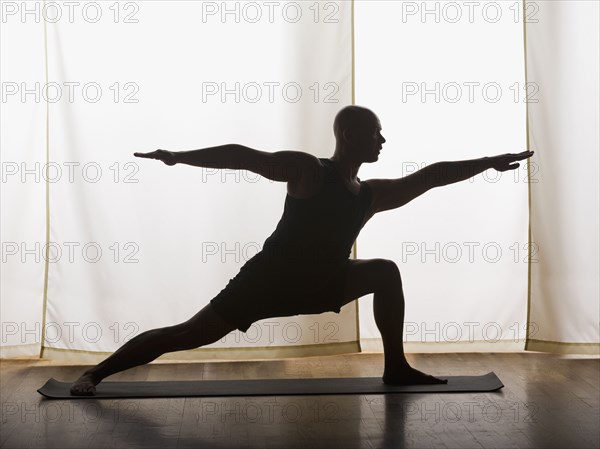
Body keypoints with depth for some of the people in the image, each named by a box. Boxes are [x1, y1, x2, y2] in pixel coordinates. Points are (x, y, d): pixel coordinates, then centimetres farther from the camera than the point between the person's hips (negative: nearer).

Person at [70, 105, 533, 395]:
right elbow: (244, 156, -15)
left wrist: (490, 162, 11)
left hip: (318, 285, 7)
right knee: (192, 334, -9)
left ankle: (396, 367, 7)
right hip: (270, 279, -6)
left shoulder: (373, 195, 6)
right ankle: (96, 373, 1)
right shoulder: (307, 170, -12)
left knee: (385, 272, 2)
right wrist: (178, 157, -19)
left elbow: (430, 175, 10)